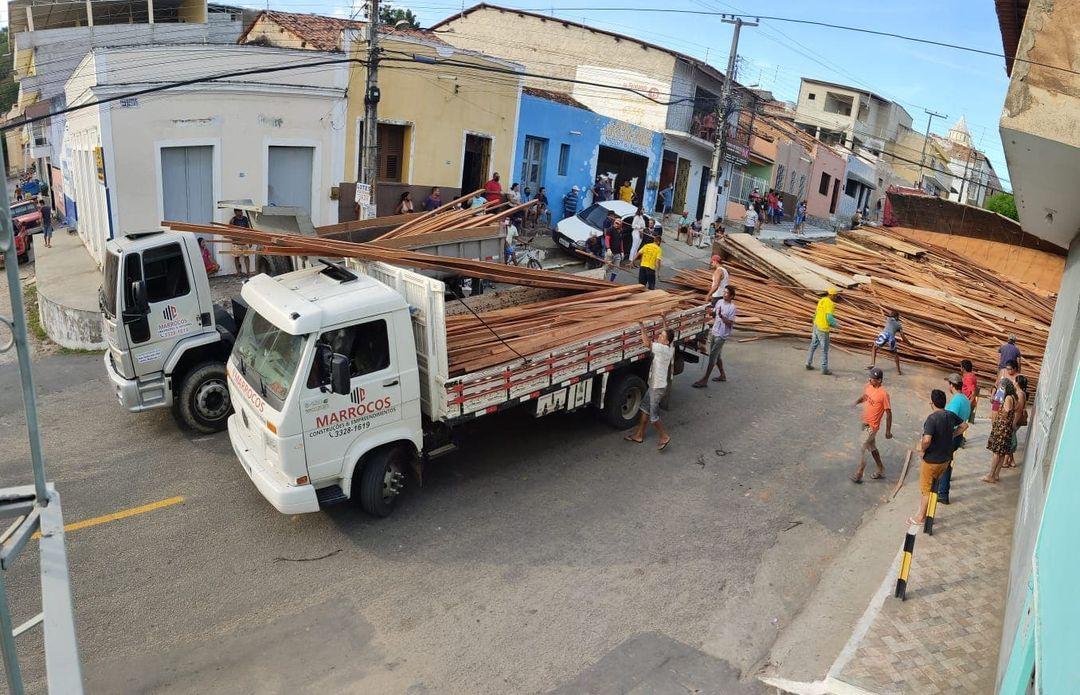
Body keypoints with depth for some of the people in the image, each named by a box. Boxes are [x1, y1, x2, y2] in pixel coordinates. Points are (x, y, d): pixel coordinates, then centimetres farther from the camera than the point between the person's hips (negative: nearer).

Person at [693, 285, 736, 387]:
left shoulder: (731, 308, -17)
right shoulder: (720, 302, 4)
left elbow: (730, 323, -20)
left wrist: (721, 316, -30)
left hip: (721, 335, -8)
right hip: (714, 332, 8)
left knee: (712, 357, -5)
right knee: (717, 355, 18)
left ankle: (704, 380, -2)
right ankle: (722, 375, 35)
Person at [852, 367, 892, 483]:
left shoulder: (883, 394, -23)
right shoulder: (868, 386, -3)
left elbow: (888, 413, -16)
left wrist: (888, 431, -12)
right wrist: (857, 401, -5)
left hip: (872, 426, -8)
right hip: (865, 423, 8)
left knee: (862, 450, -1)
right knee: (872, 447, 21)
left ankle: (858, 475, 11)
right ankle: (880, 471, 37)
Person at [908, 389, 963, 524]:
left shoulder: (932, 419, -26)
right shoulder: (951, 415, -3)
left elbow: (927, 440, -36)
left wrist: (922, 448, -16)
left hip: (932, 460, -7)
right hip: (946, 458, 7)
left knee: (925, 489, 9)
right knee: (934, 485, 21)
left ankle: (921, 517, 21)